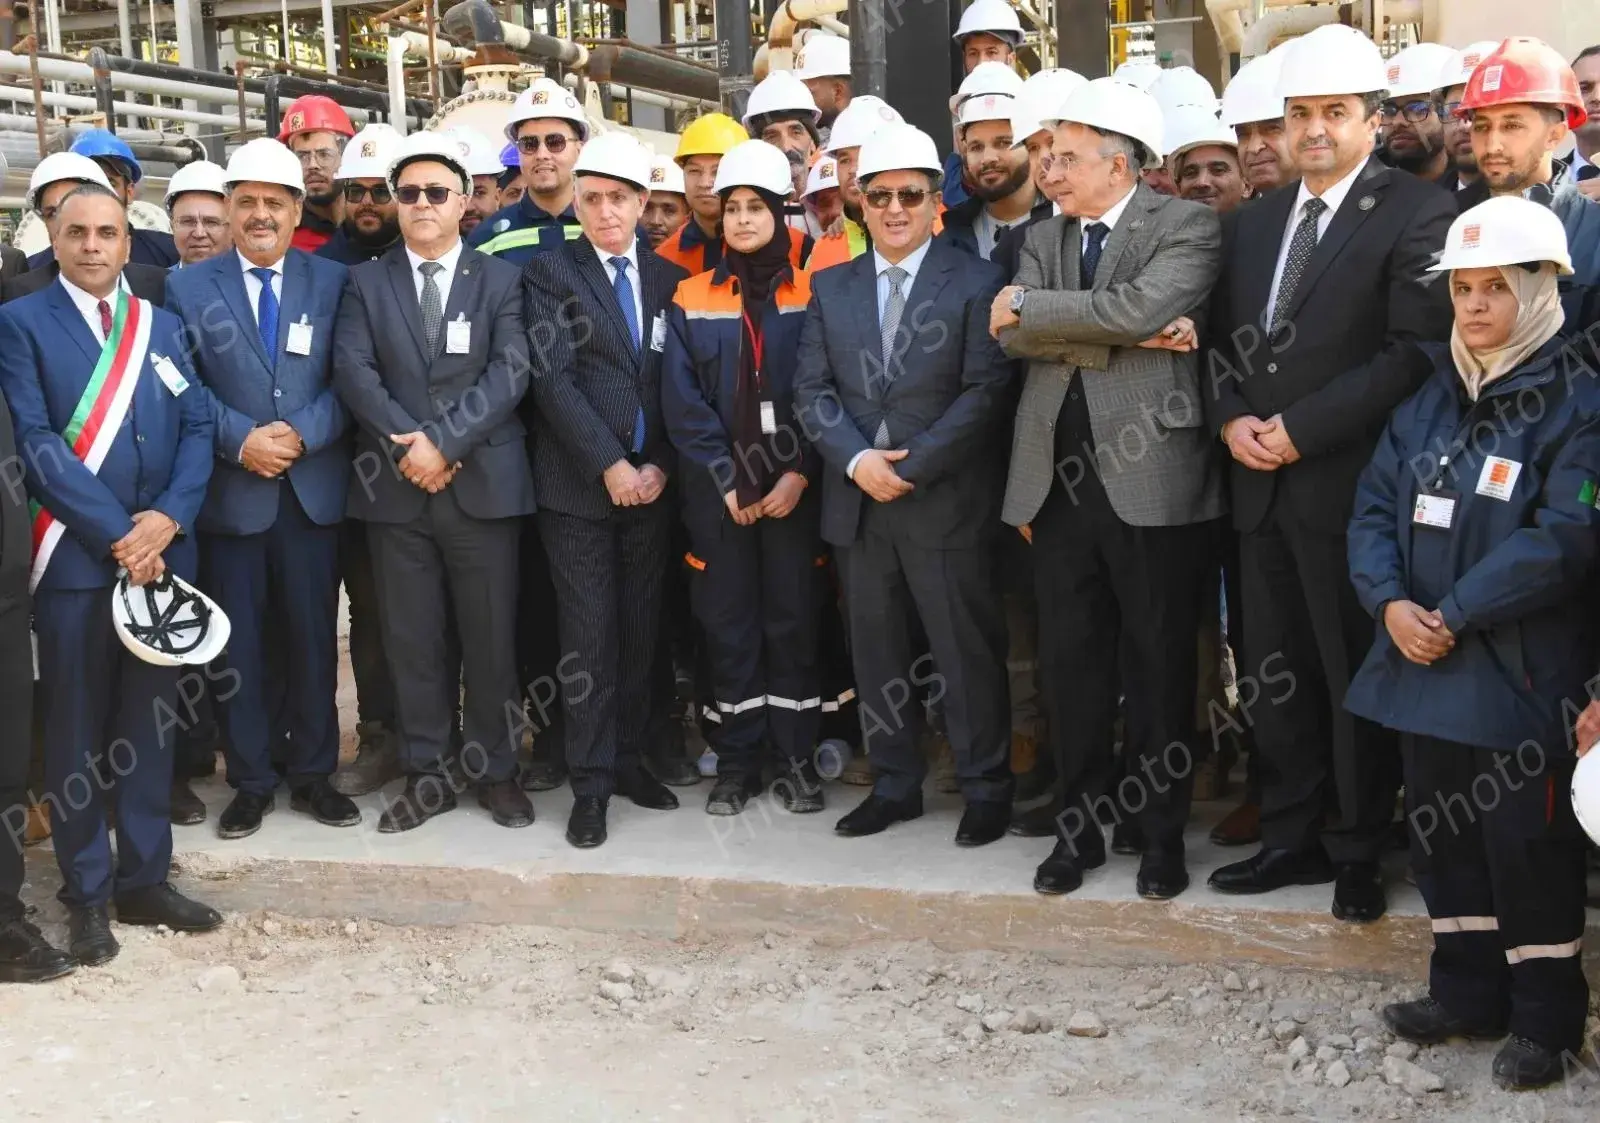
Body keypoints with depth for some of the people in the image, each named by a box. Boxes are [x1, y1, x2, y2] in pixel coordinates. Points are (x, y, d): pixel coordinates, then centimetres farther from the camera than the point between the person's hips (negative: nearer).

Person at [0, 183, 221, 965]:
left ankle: (145, 880, 21)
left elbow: (197, 427, 7)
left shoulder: (161, 324, 13)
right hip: (74, 555, -4)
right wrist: (116, 533, -15)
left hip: (162, 552, 4)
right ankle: (88, 895, 15)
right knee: (78, 731, 4)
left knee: (149, 723, 10)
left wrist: (168, 517, -9)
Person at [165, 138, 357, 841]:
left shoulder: (334, 282, 7)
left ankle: (313, 774, 19)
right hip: (230, 490, 0)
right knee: (239, 642, 4)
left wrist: (302, 433, -14)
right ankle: (251, 781, 16)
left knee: (313, 636, 6)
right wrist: (240, 440, -14)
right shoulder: (188, 287, 6)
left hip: (313, 488, 0)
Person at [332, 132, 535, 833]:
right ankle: (427, 774, 16)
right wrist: (409, 443, -14)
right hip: (396, 486, 1)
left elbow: (509, 373, -6)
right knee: (412, 641, 6)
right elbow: (353, 371, -2)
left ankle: (493, 769, 16)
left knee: (491, 637, 3)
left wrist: (444, 440, -15)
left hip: (484, 483, -1)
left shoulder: (500, 280, 7)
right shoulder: (366, 283, 11)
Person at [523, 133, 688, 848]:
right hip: (578, 486, -3)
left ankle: (630, 759, 20)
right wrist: (610, 466, -14)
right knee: (589, 636, -2)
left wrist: (660, 466, -3)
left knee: (640, 630, 8)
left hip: (650, 484, 3)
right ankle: (591, 782, 5)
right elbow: (553, 379, -9)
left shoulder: (669, 277, 11)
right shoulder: (549, 273, 0)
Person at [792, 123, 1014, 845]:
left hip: (946, 503, -4)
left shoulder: (975, 283, -1)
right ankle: (894, 784, 22)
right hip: (857, 503, 4)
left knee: (967, 651, 1)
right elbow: (812, 389, 5)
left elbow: (985, 391, -9)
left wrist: (911, 467, -14)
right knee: (876, 650, 10)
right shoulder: (831, 287, 11)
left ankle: (986, 788, 14)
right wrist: (858, 460, -11)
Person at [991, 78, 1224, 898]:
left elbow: (1141, 307, -20)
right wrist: (1132, 335, -11)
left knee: (1159, 664, 6)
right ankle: (1078, 825, 23)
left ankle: (1162, 833, 19)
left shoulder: (1186, 225, -2)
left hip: (1151, 477, -5)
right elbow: (1014, 334, -2)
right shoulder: (1044, 237, 14)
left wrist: (1029, 303, -10)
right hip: (1057, 480, 5)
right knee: (1069, 661, 10)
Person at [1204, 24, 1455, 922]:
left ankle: (1358, 850, 18)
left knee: (1357, 676, 4)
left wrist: (1300, 429, -17)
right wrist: (1231, 416, -3)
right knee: (1275, 673, 12)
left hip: (1350, 486, -6)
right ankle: (1292, 836, 25)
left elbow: (1415, 350, -15)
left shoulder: (1417, 215, -7)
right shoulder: (1258, 219, 16)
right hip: (1262, 483, 6)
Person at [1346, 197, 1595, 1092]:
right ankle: (1468, 990, 31)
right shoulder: (1430, 400, 12)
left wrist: (1453, 614, -19)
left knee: (1525, 841, 1)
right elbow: (1375, 505, 7)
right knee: (1443, 830, 15)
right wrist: (1391, 602, -10)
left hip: (1519, 674, -6)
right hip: (1425, 666, 6)